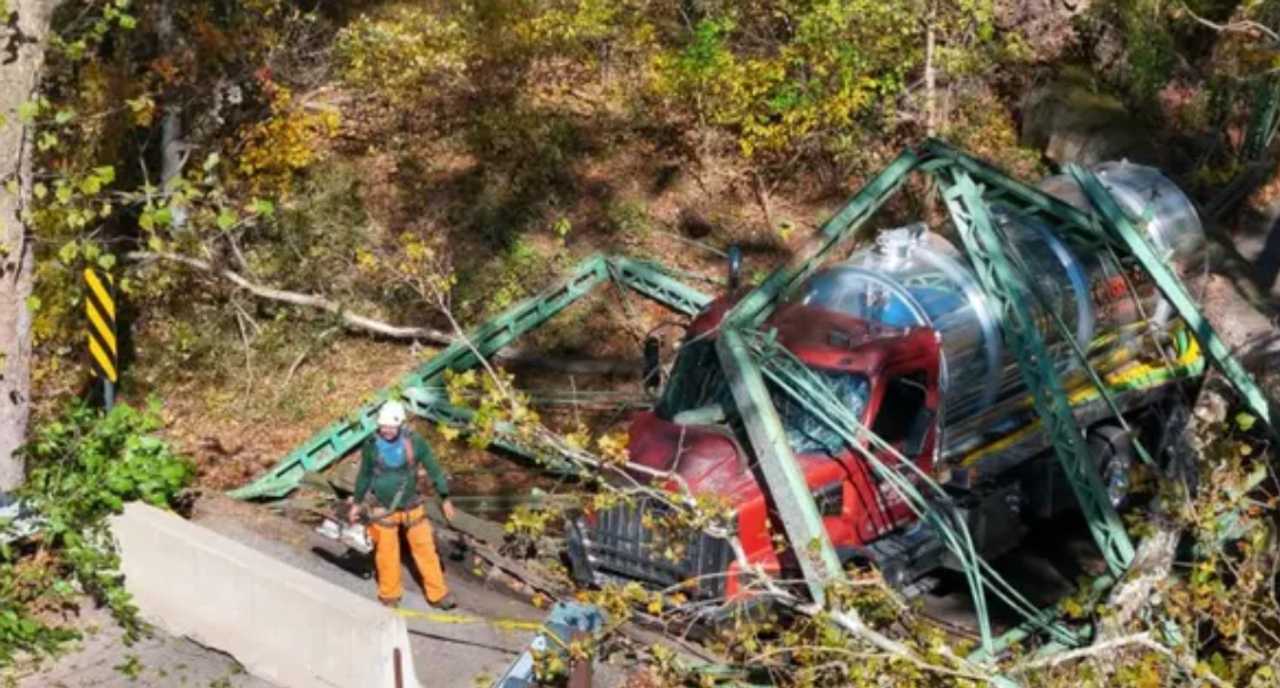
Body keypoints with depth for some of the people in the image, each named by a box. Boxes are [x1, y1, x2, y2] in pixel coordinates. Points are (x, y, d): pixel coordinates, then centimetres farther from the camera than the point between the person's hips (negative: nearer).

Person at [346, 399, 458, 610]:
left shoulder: (415, 442, -17)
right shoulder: (371, 446, -14)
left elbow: (433, 468, -4)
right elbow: (364, 475, 3)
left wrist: (445, 498, -1)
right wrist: (356, 503, 10)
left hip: (412, 508, 0)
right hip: (384, 510, 0)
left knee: (425, 550, 6)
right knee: (387, 554, 11)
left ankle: (438, 595, 19)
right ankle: (389, 597, 30)